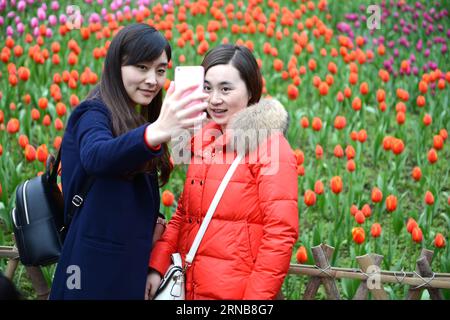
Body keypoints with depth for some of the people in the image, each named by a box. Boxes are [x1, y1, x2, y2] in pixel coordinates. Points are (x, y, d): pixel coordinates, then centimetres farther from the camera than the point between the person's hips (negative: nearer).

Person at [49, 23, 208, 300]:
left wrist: (153, 219, -6)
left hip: (136, 260, 8)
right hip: (97, 264, -8)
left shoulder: (140, 120, 12)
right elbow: (95, 157, -36)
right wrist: (154, 133, -54)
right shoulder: (94, 113, -13)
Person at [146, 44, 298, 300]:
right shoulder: (205, 141, 11)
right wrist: (157, 266, 4)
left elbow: (281, 233, -15)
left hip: (236, 292, -6)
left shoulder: (270, 146, -10)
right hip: (188, 288, 6)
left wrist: (257, 296, -18)